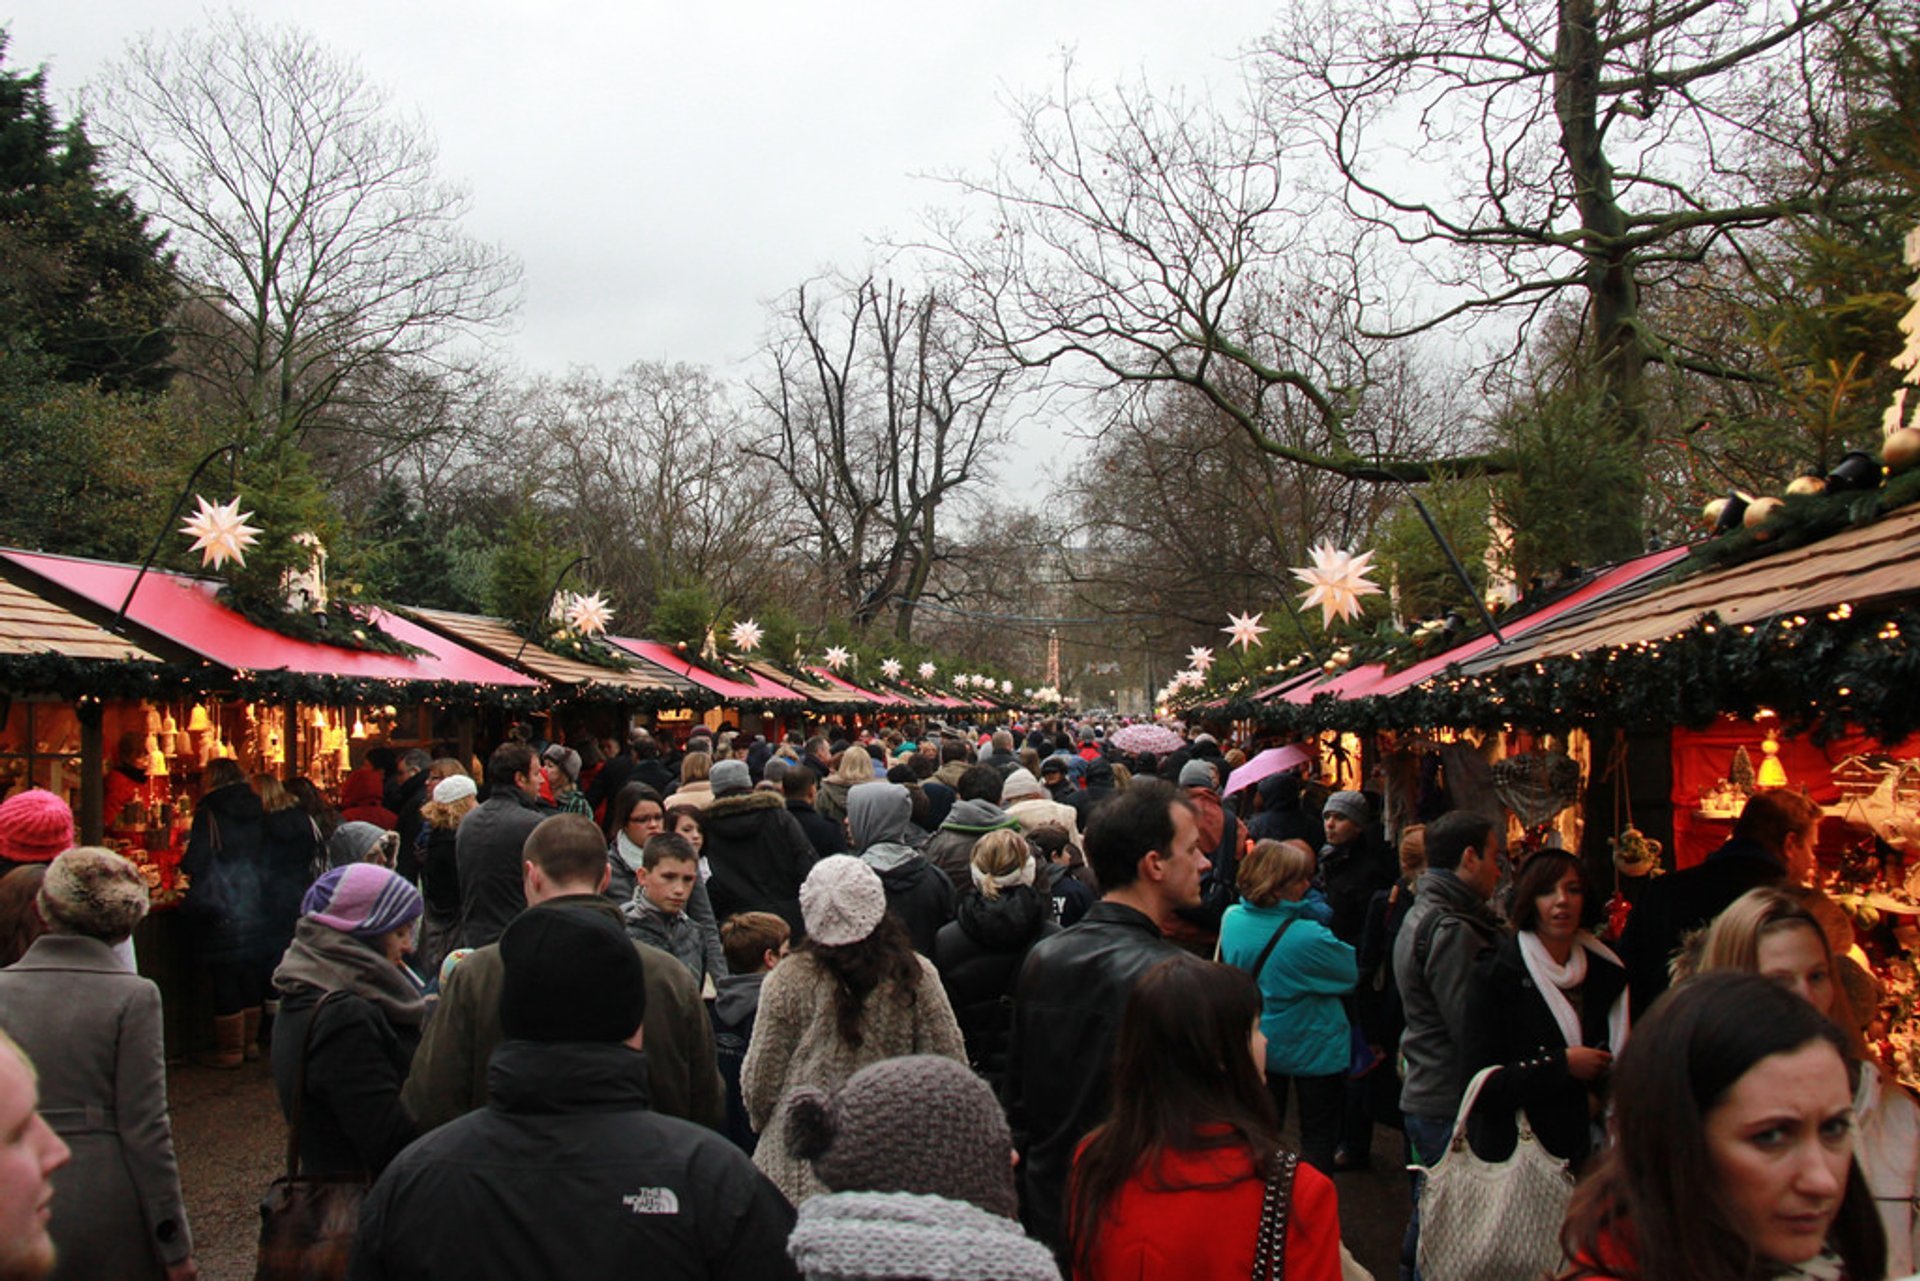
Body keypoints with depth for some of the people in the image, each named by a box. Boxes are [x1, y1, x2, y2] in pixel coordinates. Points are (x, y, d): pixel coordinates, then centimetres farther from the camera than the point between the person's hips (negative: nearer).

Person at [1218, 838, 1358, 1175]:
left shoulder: (1231, 918, -11)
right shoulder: (1307, 936, -30)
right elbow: (1353, 972, -14)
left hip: (1257, 1045, 6)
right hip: (1313, 1050, -6)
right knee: (1318, 1139, 13)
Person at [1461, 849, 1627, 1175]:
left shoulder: (1606, 972, 8)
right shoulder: (1494, 974, -7)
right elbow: (1482, 1084, -12)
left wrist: (1601, 1093, -2)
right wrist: (1562, 1065, -14)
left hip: (1584, 1150, 4)